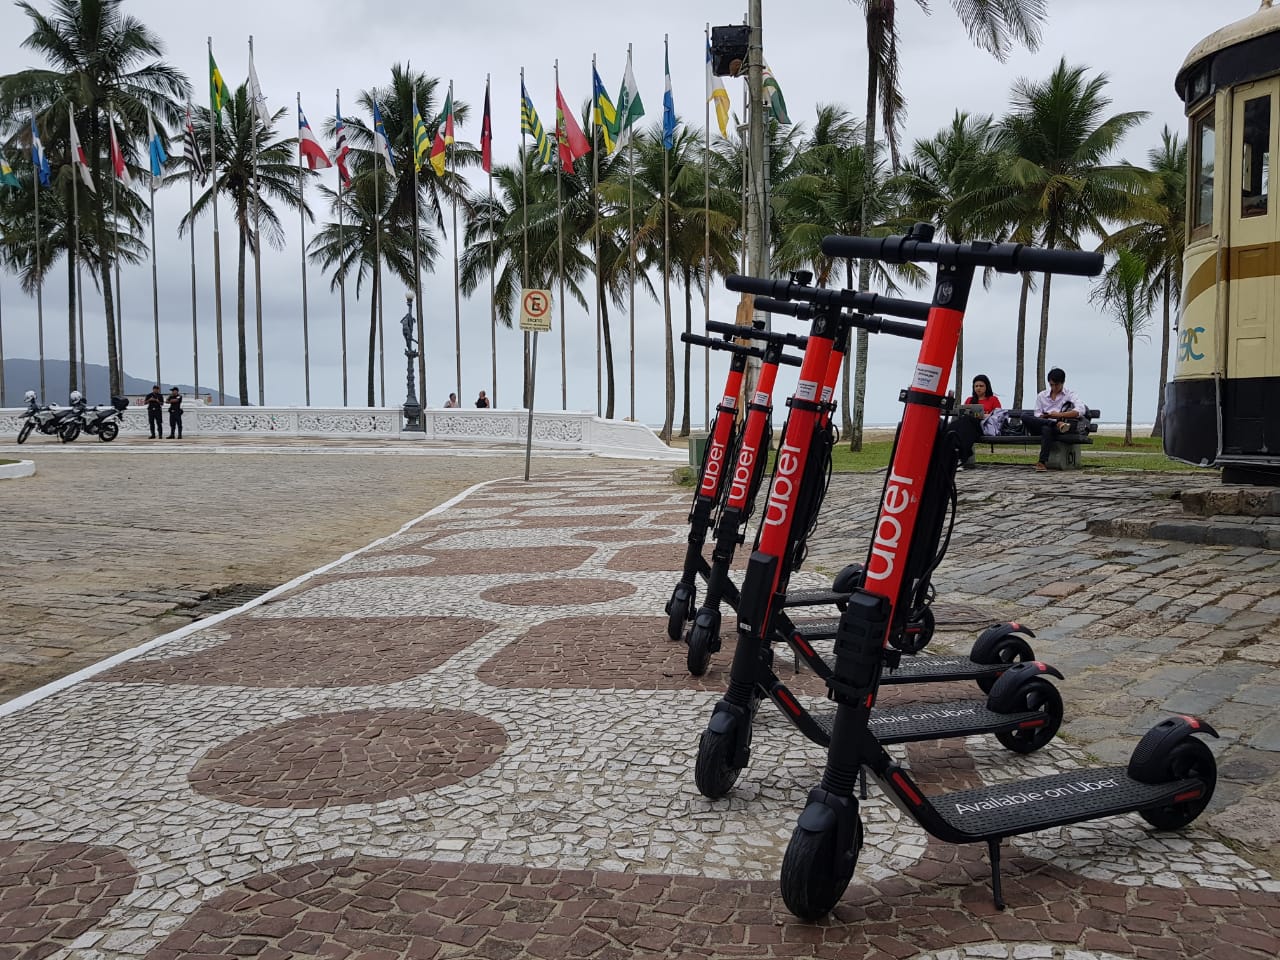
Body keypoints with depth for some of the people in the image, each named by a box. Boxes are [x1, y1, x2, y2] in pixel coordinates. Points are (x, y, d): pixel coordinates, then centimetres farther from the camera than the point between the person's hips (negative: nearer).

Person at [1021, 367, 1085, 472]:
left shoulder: (1070, 394, 12)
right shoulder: (1041, 395, 22)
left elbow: (1080, 411, -8)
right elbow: (1037, 416, 12)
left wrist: (1060, 414, -15)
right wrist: (1045, 416, -11)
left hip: (1055, 429, -3)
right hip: (1040, 426, 3)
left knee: (1047, 429, -40)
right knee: (1025, 418, -27)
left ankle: (1043, 462, -46)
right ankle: (1058, 423, -34)